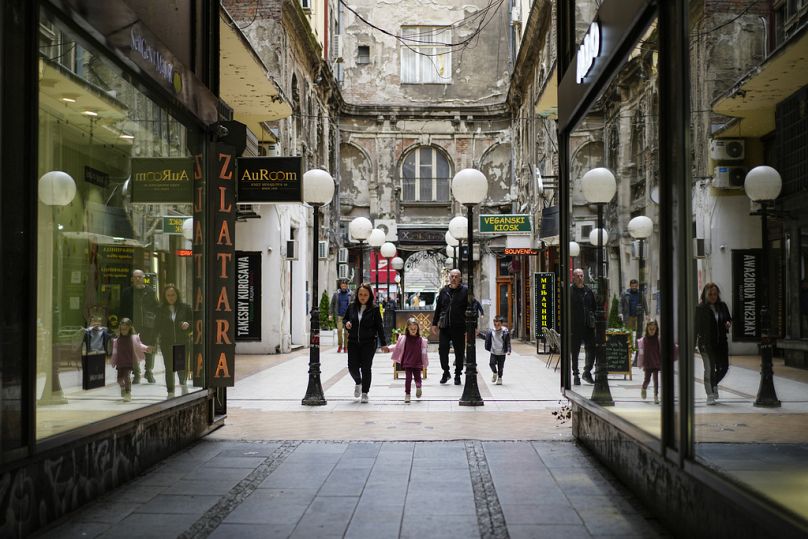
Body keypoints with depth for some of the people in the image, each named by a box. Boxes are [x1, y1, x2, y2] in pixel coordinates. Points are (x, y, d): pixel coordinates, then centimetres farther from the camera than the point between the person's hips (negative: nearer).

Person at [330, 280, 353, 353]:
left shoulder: (350, 294, 4)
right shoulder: (336, 294, 5)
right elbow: (332, 304, 8)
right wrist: (331, 314, 1)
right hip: (339, 315, 0)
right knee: (339, 330, -10)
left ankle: (345, 346, 13)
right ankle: (340, 345, 4)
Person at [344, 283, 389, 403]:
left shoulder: (374, 309, -4)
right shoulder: (351, 307, 4)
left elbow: (379, 327, -2)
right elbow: (344, 319, 18)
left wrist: (383, 344, -5)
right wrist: (346, 323, -7)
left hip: (368, 343, -2)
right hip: (353, 343, 3)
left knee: (366, 368, 0)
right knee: (352, 367, 0)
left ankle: (365, 393, 15)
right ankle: (358, 383, 32)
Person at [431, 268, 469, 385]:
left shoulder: (465, 291, -1)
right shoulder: (444, 291, 9)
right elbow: (438, 308, 14)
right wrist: (434, 324, 10)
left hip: (459, 327, -2)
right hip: (444, 326, 3)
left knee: (459, 352, 5)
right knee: (442, 349, 1)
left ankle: (458, 375, 19)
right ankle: (446, 372, 19)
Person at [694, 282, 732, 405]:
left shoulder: (722, 306, 7)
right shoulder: (700, 308, -5)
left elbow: (729, 319, 19)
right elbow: (696, 326, -5)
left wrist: (728, 323, -5)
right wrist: (694, 343, -8)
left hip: (721, 341, 4)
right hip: (706, 343, -4)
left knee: (724, 367, 4)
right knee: (709, 369, -2)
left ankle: (714, 384, 33)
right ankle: (710, 395, 7)